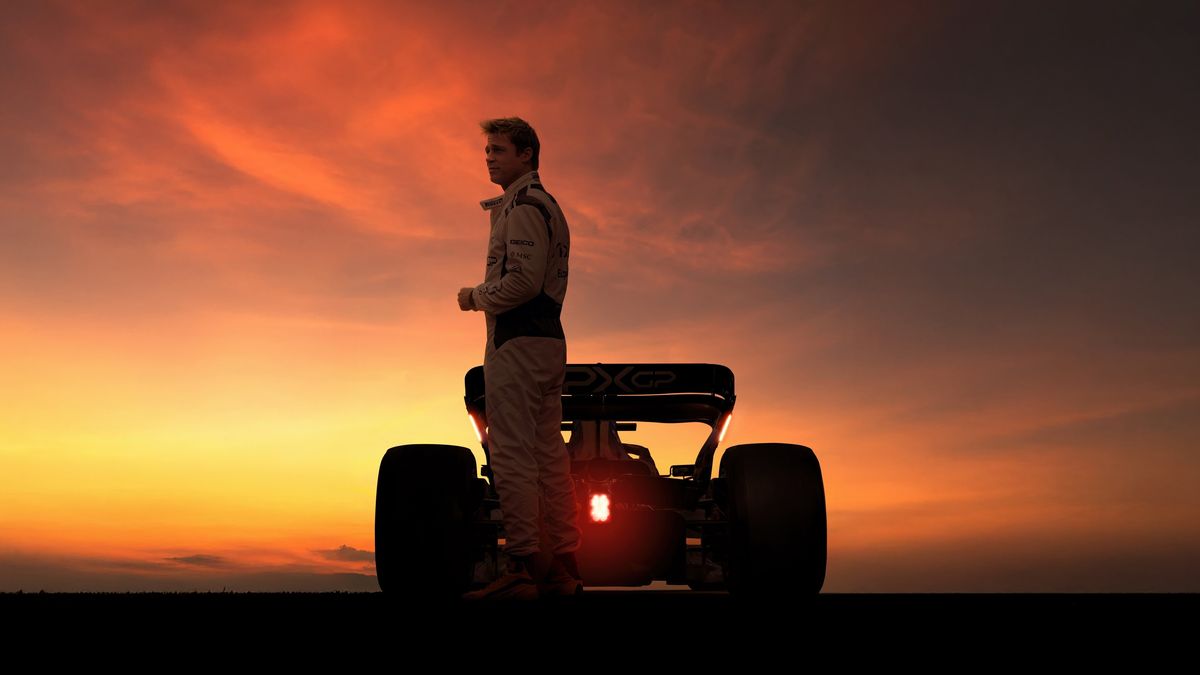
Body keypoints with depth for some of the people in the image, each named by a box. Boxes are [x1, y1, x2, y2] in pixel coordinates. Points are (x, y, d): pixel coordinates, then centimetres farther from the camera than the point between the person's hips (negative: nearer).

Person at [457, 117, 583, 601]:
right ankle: (563, 569, 12)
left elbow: (524, 281, -19)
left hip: (518, 341, -10)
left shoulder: (522, 206, -8)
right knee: (549, 455, 9)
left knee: (512, 456, -10)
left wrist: (476, 297, -6)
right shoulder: (546, 205, 23)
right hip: (548, 341, 10)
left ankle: (524, 568, -10)